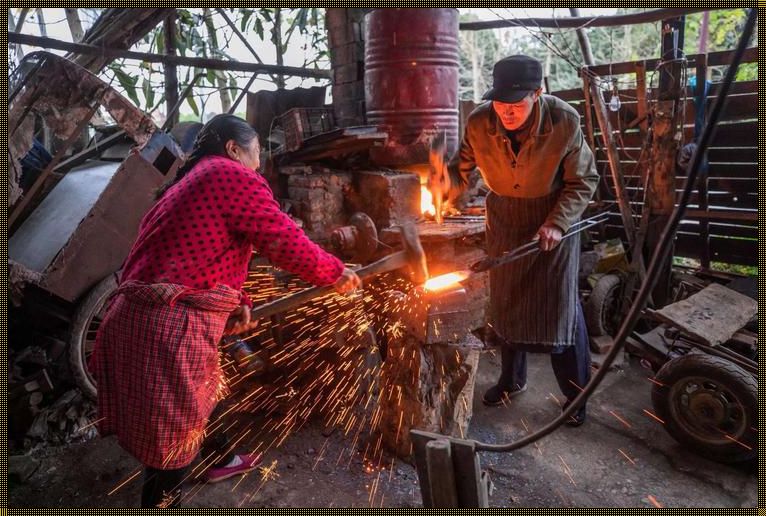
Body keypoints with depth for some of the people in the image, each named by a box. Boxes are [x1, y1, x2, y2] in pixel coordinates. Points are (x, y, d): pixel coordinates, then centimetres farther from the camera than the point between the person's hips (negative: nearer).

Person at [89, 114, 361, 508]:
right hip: (170, 325, -11)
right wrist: (336, 272, 3)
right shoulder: (234, 175, -9)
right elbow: (286, 243, -12)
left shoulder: (191, 182, 23)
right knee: (174, 436, 4)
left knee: (201, 392, 29)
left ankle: (220, 459, 51)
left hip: (142, 313, 11)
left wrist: (236, 301, 15)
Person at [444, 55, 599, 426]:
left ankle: (576, 392, 22)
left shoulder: (564, 122, -23)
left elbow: (583, 181, -13)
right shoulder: (479, 123, -18)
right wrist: (446, 184, -26)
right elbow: (461, 169, -5)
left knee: (560, 306, 1)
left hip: (555, 220, -2)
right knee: (505, 300, 12)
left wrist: (557, 223, -24)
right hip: (504, 221, 3)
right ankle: (512, 379, 33)